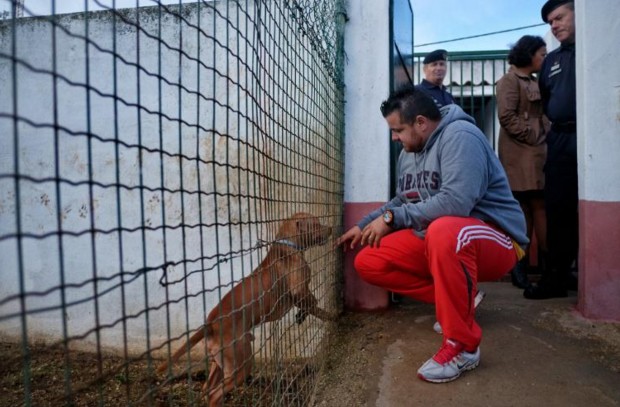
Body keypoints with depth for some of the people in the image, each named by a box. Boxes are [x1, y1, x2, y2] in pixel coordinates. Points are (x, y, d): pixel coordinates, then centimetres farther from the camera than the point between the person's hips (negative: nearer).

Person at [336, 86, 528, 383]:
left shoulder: (460, 136, -18)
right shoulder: (408, 153, 8)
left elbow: (455, 202, -32)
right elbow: (403, 202, 20)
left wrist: (391, 218, -24)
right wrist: (364, 226, 11)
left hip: (496, 241, -8)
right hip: (437, 240, 9)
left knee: (443, 230, -42)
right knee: (368, 263, -3)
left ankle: (462, 346, -23)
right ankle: (459, 298, 6)